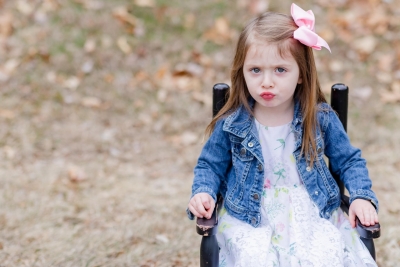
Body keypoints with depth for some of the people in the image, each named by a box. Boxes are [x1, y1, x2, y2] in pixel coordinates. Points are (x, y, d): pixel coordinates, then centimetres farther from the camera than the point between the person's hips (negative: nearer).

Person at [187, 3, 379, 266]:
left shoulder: (320, 118, -2)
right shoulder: (231, 125, -4)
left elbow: (349, 161, 11)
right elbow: (210, 165, 11)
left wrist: (362, 196, -4)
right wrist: (203, 192, -8)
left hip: (312, 214, 1)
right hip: (250, 219, -1)